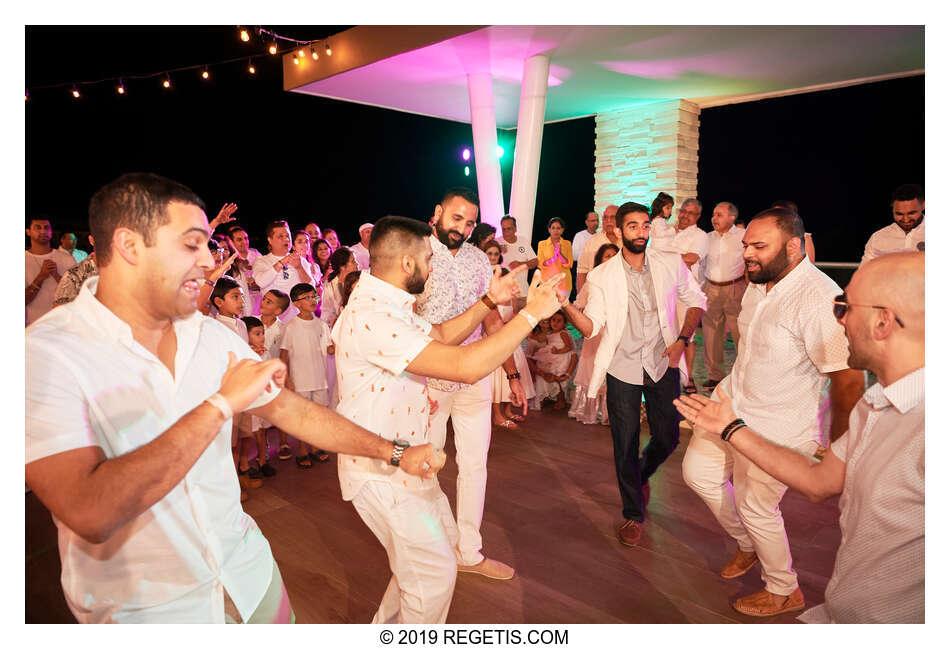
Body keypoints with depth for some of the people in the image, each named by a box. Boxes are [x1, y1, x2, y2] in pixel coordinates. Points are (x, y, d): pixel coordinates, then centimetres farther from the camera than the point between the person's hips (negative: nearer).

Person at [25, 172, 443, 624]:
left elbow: (291, 410, 5)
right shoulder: (46, 353, -21)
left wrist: (394, 451, 6)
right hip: (143, 608, -5)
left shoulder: (211, 336, -1)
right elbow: (90, 514, -31)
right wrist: (221, 403, -27)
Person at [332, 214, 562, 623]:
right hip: (380, 470, -10)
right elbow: (465, 366, -36)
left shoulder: (389, 304, 5)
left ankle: (387, 628, 42)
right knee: (433, 572, 3)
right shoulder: (370, 318, -30)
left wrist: (488, 302, 6)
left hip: (407, 459, 10)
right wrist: (531, 313, -27)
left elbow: (440, 336, 17)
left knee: (441, 541, 23)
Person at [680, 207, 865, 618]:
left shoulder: (820, 299, -27)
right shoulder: (758, 283, 1)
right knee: (698, 472, 15)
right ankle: (748, 545, 41)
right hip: (732, 400, 8)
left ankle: (784, 592, 35)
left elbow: (849, 380, -24)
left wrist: (837, 448, -14)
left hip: (776, 426, -8)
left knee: (755, 508, 6)